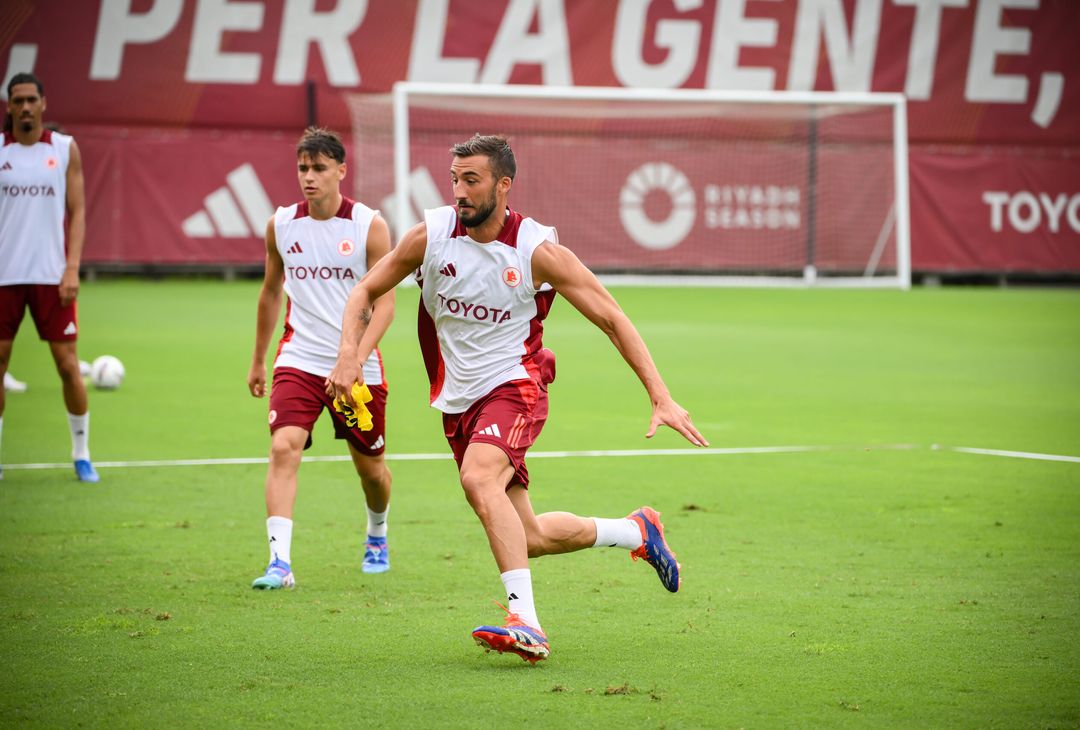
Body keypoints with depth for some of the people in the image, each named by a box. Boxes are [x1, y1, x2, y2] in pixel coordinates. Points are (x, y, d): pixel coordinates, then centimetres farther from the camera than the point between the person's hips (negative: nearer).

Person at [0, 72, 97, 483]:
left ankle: (81, 453, 13)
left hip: (51, 275, 0)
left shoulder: (65, 149, 4)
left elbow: (77, 211, 4)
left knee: (68, 364, 0)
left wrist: (72, 269, -6)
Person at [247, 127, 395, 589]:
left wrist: (356, 357, -24)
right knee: (283, 447, -22)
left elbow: (384, 302, -10)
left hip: (358, 368, -1)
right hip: (299, 360, 1)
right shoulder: (280, 225, 2)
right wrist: (258, 360, 21)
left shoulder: (370, 226, -7)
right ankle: (280, 562, -25)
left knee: (370, 465, 13)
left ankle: (377, 535, 44)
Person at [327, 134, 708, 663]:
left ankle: (526, 625, -36)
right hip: (457, 400, 5)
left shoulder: (536, 250, -14)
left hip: (514, 386, -5)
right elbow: (367, 289, 7)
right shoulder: (431, 234, -6)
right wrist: (349, 354, -12)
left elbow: (612, 320, -9)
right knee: (531, 537, 7)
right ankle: (636, 531, 34)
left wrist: (661, 399, -15)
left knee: (478, 478, -34)